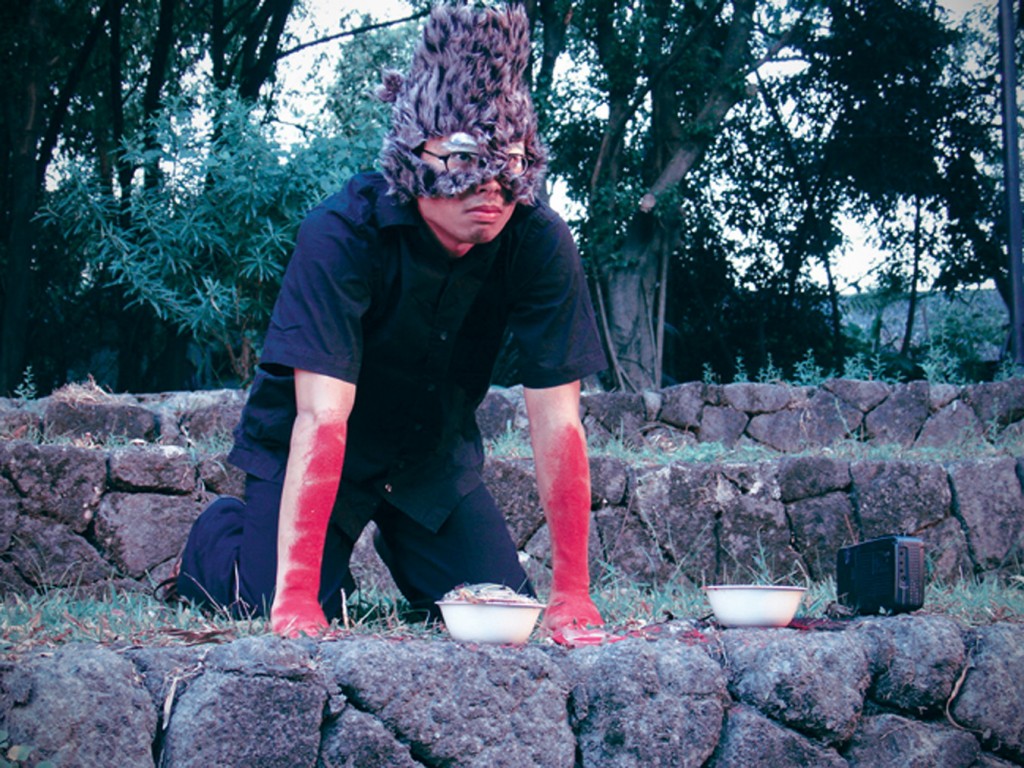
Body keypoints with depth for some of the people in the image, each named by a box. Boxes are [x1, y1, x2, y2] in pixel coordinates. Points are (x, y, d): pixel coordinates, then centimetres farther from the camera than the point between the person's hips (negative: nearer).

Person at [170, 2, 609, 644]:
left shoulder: (540, 243, -24)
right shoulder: (341, 234, -33)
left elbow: (556, 420, -23)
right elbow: (321, 417, -39)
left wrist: (572, 592, -26)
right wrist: (295, 597, -44)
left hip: (435, 453, 4)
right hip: (313, 452, -3)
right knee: (295, 633, -16)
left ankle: (399, 543, 28)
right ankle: (219, 539, 18)